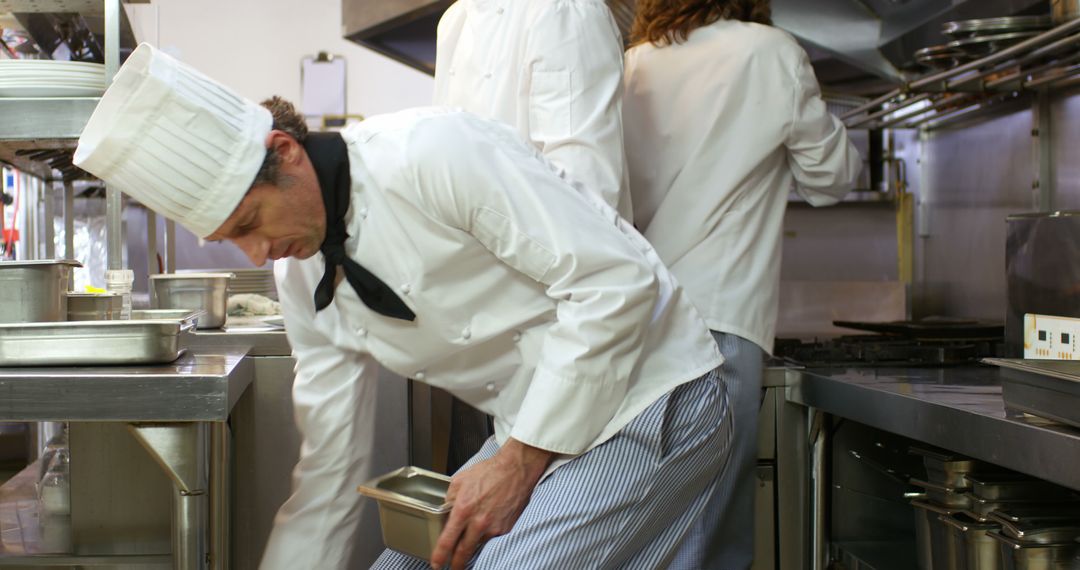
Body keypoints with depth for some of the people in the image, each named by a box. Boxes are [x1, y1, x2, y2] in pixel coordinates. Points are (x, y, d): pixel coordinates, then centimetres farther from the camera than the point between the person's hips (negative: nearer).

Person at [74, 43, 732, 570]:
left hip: (649, 403, -8)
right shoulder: (302, 276, 4)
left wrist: (522, 459, -20)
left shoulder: (432, 152, -22)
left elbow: (614, 276, -24)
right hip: (535, 429, 8)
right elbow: (330, 468, 10)